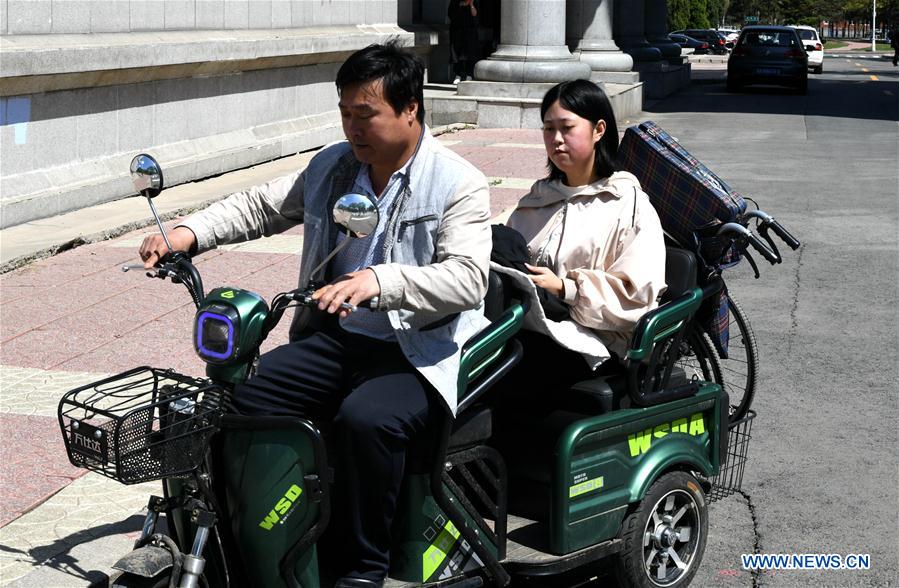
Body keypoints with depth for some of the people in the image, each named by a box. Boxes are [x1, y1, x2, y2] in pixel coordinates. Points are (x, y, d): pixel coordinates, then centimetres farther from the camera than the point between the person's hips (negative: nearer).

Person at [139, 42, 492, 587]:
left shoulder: (459, 183, -9)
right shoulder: (331, 166, 11)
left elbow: (469, 278, -23)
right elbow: (262, 206, 17)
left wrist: (379, 281, -38)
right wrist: (189, 233, -1)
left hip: (419, 352, -6)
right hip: (336, 337, 7)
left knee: (365, 418, -34)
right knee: (241, 397, -12)